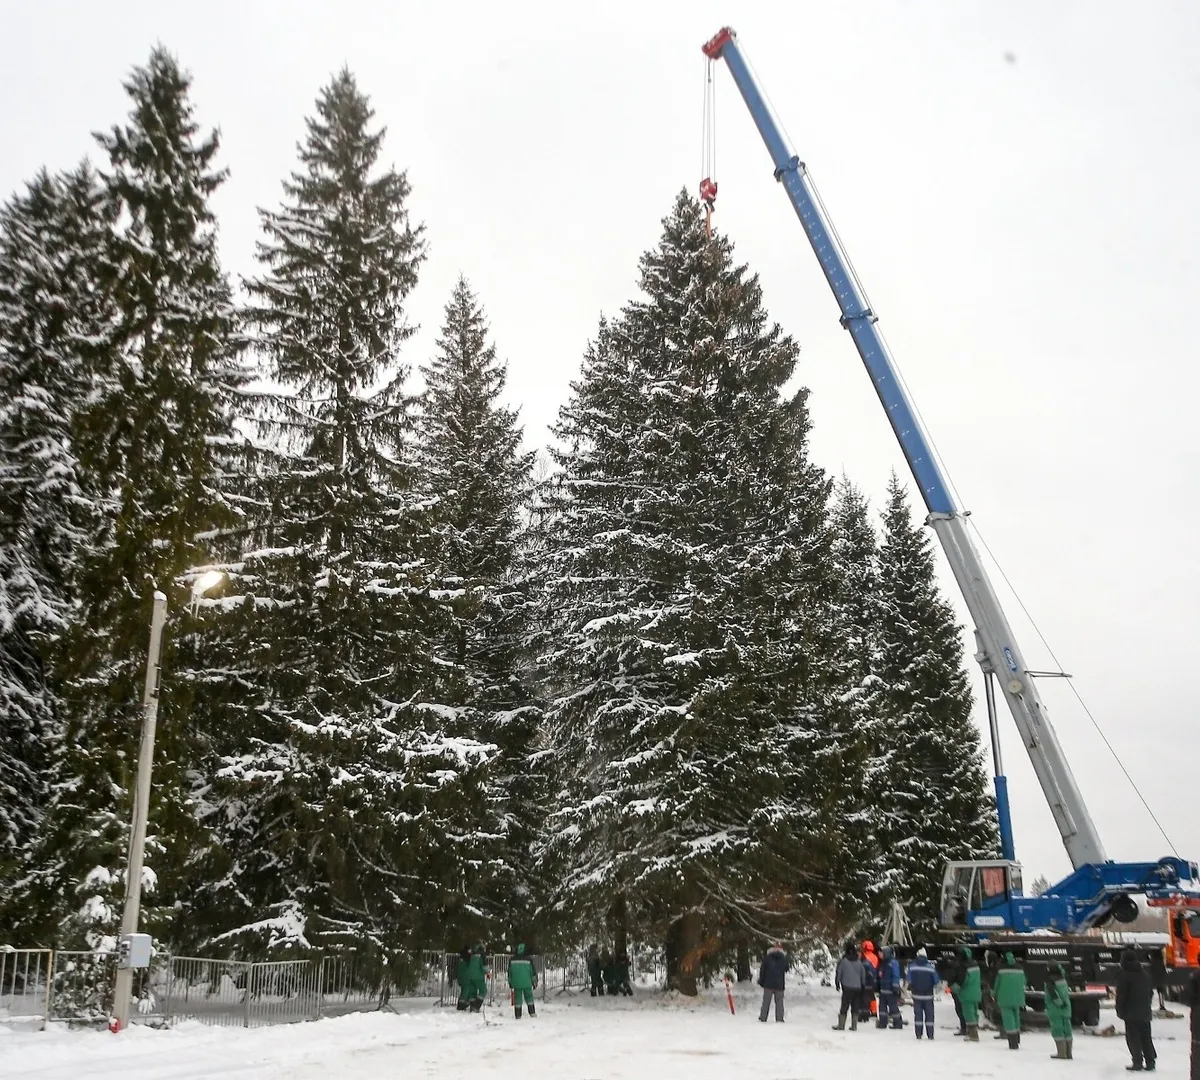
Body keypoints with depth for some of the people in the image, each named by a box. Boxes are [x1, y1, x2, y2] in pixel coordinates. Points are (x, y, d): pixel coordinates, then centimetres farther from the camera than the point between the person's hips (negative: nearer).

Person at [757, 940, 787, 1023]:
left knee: (766, 1001, 5)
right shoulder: (784, 958, 1)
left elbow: (762, 970, -1)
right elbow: (786, 970, 14)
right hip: (780, 985, 1)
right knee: (779, 1002, 6)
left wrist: (761, 981, 7)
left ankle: (763, 1018, 5)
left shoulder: (767, 957, -3)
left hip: (768, 984, -1)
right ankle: (779, 1019, 0)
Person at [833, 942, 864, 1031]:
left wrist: (837, 984, 11)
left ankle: (841, 1025, 4)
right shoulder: (859, 962, 3)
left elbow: (838, 973, -3)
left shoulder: (843, 961, -9)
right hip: (857, 988, 3)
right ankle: (854, 1026, 9)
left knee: (844, 1007, 3)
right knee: (855, 1008, 10)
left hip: (847, 988, -3)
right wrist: (862, 986, 21)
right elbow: (862, 975, 11)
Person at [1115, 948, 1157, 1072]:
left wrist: (1120, 1010, -1)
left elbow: (1121, 995, -13)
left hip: (1131, 1012, -7)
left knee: (1133, 1038, -1)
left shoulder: (1124, 975, -14)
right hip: (1145, 1011, 7)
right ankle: (1150, 1062, 13)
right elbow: (1151, 992, 17)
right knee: (1146, 1037, 13)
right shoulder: (1145, 973, 10)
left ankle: (1138, 1063, -3)